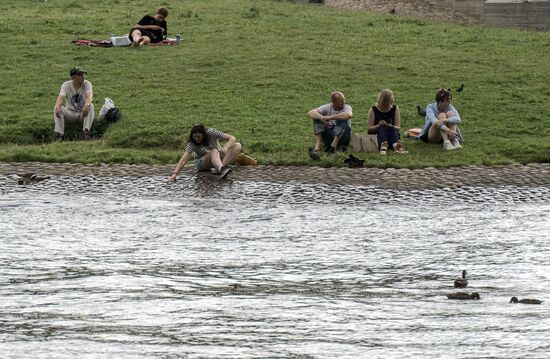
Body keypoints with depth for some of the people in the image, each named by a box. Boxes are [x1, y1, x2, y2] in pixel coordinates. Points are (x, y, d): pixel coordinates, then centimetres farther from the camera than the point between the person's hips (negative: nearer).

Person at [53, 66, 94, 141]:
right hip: (70, 114, 1)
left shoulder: (87, 84, -9)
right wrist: (57, 107, -48)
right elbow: (61, 98, -23)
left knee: (90, 106, -32)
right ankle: (59, 134, -30)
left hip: (83, 114, -1)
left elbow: (89, 96, -28)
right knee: (57, 108, -27)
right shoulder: (66, 85, -7)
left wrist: (87, 105, -53)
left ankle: (86, 131, -36)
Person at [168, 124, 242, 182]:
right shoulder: (192, 143, -20)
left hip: (218, 159, 3)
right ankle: (221, 169, -65)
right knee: (214, 151, -35)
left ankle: (220, 168, -41)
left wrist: (226, 148, -37)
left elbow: (232, 139, -18)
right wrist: (175, 173, -42)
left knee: (237, 146, -21)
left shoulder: (211, 133, -18)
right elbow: (184, 159, -28)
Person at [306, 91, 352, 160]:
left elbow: (348, 115, -32)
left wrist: (331, 117, -38)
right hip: (329, 137, 2)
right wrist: (322, 117, -32)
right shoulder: (327, 107, 1)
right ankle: (317, 148, -37)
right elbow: (310, 113, -12)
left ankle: (333, 147, -38)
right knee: (317, 118, -18)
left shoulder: (346, 107, -5)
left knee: (341, 120, -28)